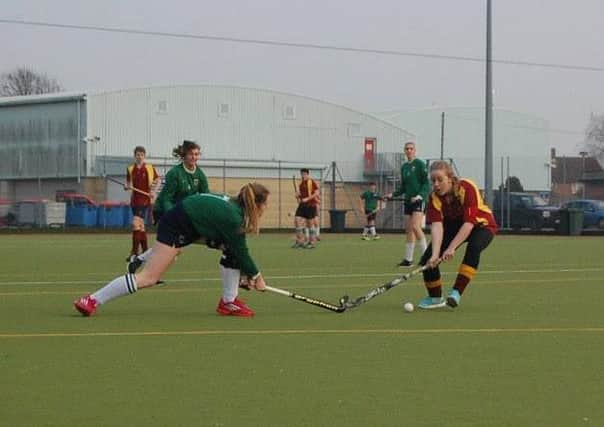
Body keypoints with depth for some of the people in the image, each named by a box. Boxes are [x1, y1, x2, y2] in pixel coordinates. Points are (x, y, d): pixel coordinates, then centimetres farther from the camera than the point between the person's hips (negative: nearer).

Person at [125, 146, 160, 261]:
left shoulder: (150, 168, -1)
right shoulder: (130, 169, 7)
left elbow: (157, 179, 12)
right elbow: (129, 183, 16)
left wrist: (154, 185, -8)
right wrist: (127, 187, -5)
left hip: (145, 199, -5)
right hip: (134, 199, 5)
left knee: (136, 223, -17)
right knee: (140, 226, 12)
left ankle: (134, 252, -16)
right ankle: (145, 250, 22)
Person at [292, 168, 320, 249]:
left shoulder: (312, 182, -8)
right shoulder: (301, 183, 14)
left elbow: (316, 193, -15)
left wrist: (307, 199, -21)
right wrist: (297, 195, 2)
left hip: (311, 205, -7)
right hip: (302, 205, 7)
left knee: (310, 223, -2)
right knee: (297, 220, -4)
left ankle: (312, 243, 7)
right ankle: (300, 241, 3)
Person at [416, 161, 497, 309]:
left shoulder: (467, 188, -32)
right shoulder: (434, 197, -20)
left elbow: (469, 223, -37)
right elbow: (437, 226, -31)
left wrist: (451, 248, -45)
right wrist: (435, 254, -47)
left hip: (481, 225, -4)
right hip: (453, 226, 4)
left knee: (474, 247, -37)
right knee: (428, 260, -12)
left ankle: (456, 292, -29)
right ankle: (435, 298, 13)